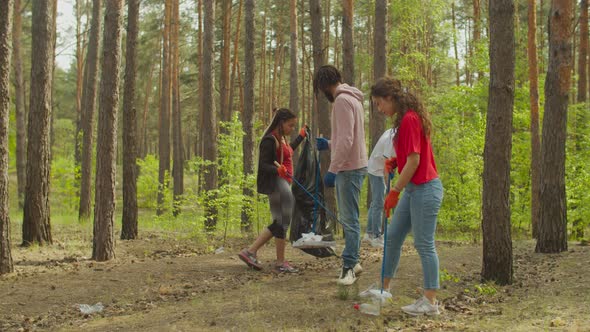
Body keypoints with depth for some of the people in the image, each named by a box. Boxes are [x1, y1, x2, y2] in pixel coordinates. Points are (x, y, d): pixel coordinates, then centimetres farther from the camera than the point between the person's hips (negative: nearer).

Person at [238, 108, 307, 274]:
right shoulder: (270, 140, -14)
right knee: (283, 222, -6)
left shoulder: (281, 139, 17)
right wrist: (278, 170, -38)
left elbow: (288, 152, 39)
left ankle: (250, 251, 11)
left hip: (283, 183, 11)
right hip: (277, 184, -11)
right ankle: (280, 263, 2)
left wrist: (301, 136, 46)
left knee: (278, 223, 11)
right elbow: (263, 165, -19)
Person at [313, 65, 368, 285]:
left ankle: (349, 265, 0)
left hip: (349, 168, -11)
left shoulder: (342, 100, -15)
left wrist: (333, 169, -23)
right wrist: (329, 145, 21)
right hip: (349, 167, 11)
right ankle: (352, 262, 22)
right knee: (346, 217, 15)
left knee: (349, 219, -5)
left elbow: (346, 139, -23)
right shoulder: (351, 99, 17)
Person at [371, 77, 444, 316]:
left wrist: (394, 192, -16)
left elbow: (414, 161, -20)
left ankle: (430, 302, 3)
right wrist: (395, 162, 4)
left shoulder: (409, 120, -17)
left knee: (424, 244, -4)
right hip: (413, 188, 10)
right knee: (393, 237, 15)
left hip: (425, 188, -10)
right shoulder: (406, 119, 13)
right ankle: (384, 287, 26)